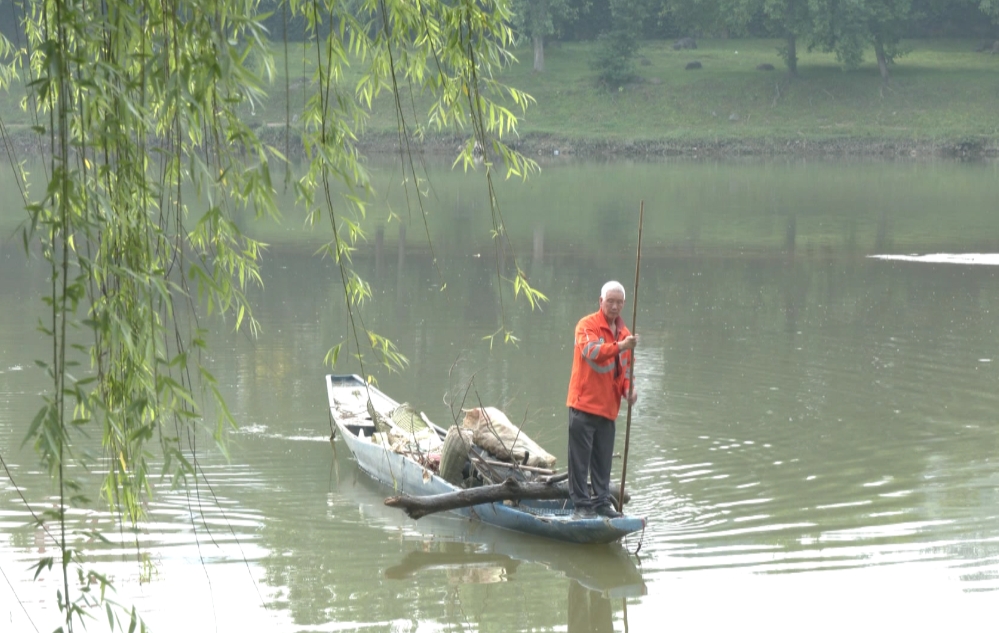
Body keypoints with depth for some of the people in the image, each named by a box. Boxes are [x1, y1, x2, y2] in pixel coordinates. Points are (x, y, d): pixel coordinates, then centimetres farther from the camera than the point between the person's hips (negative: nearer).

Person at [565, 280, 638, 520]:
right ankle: (581, 505, -3)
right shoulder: (587, 325, -5)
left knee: (603, 461, 11)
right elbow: (591, 351, -24)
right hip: (584, 404, -6)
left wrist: (628, 389, 5)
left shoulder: (625, 333, 16)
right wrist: (619, 347, -36)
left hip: (608, 408, 6)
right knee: (580, 458, -6)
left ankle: (602, 503, 18)